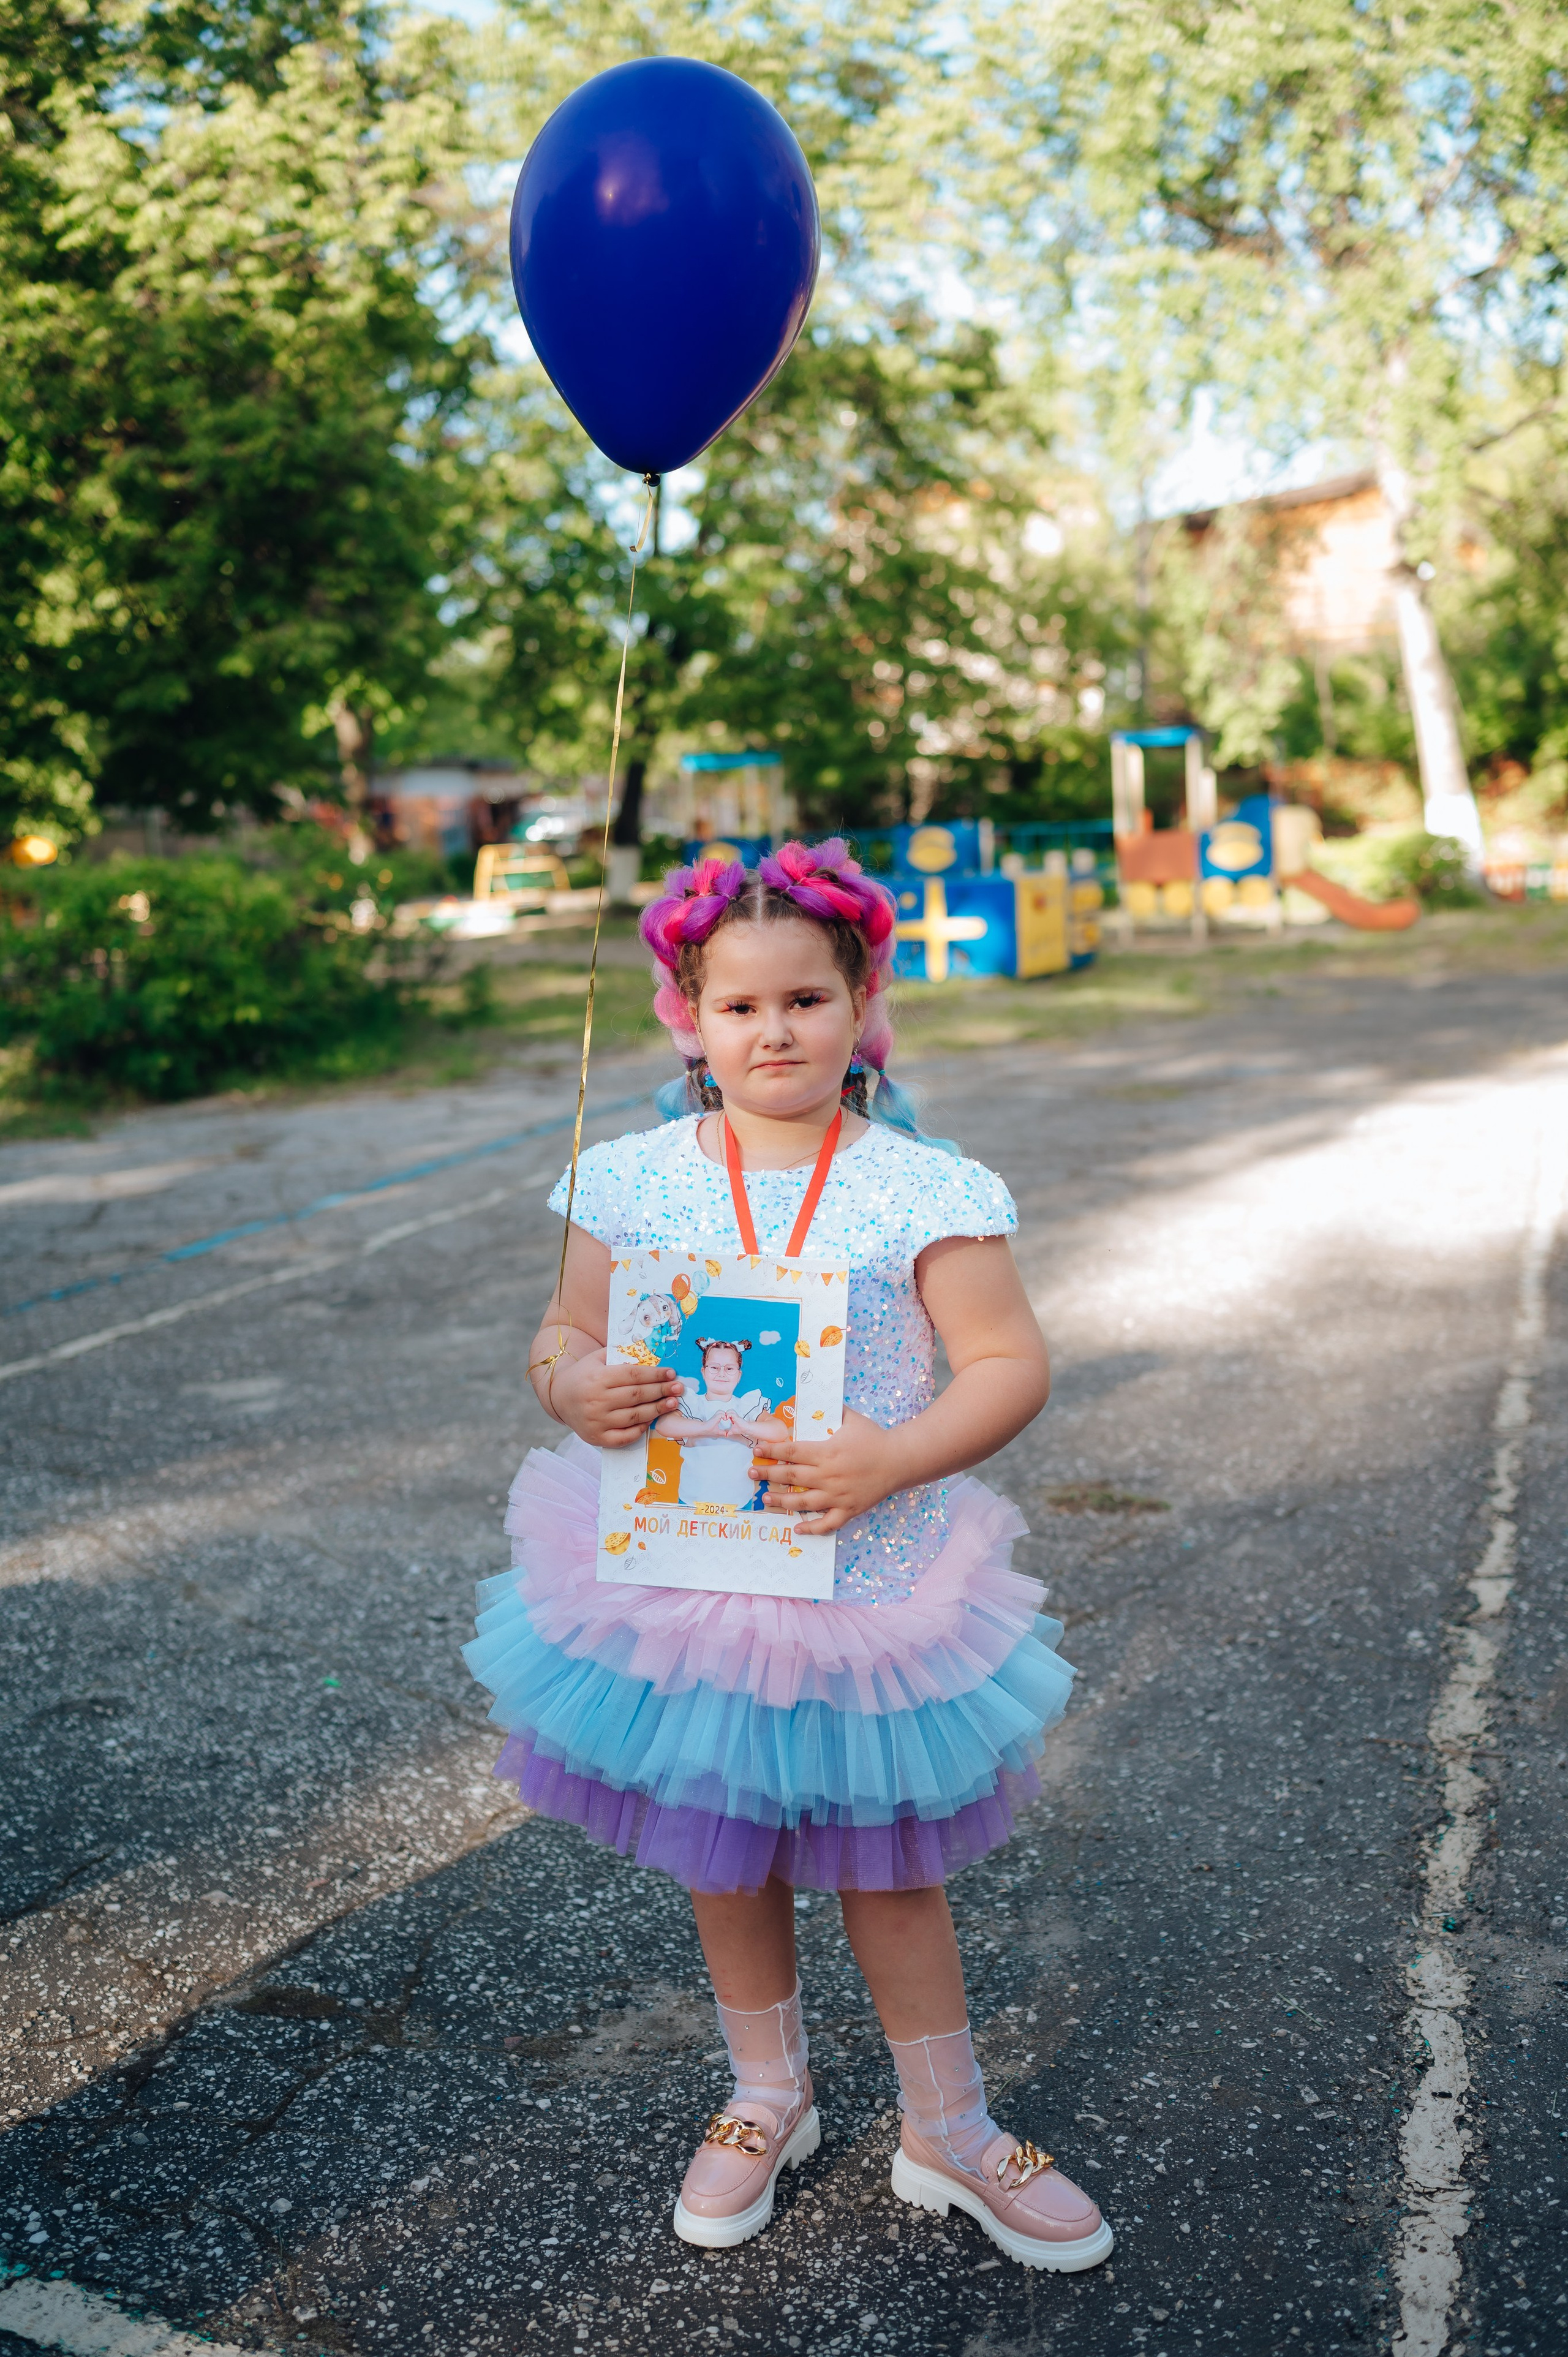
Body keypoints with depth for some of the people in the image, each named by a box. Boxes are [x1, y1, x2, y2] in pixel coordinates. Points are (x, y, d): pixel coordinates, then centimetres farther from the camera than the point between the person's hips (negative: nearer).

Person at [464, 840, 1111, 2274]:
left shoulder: (919, 1189, -12)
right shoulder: (635, 1181, -4)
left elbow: (1011, 1366, -12)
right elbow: (566, 1334, 4)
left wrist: (893, 1461, -28)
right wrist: (580, 1391, -20)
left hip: (865, 1579, -2)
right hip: (680, 1568, 3)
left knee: (886, 1863, 13)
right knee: (725, 1857, 19)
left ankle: (950, 2133, 37)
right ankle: (770, 2095, 45)